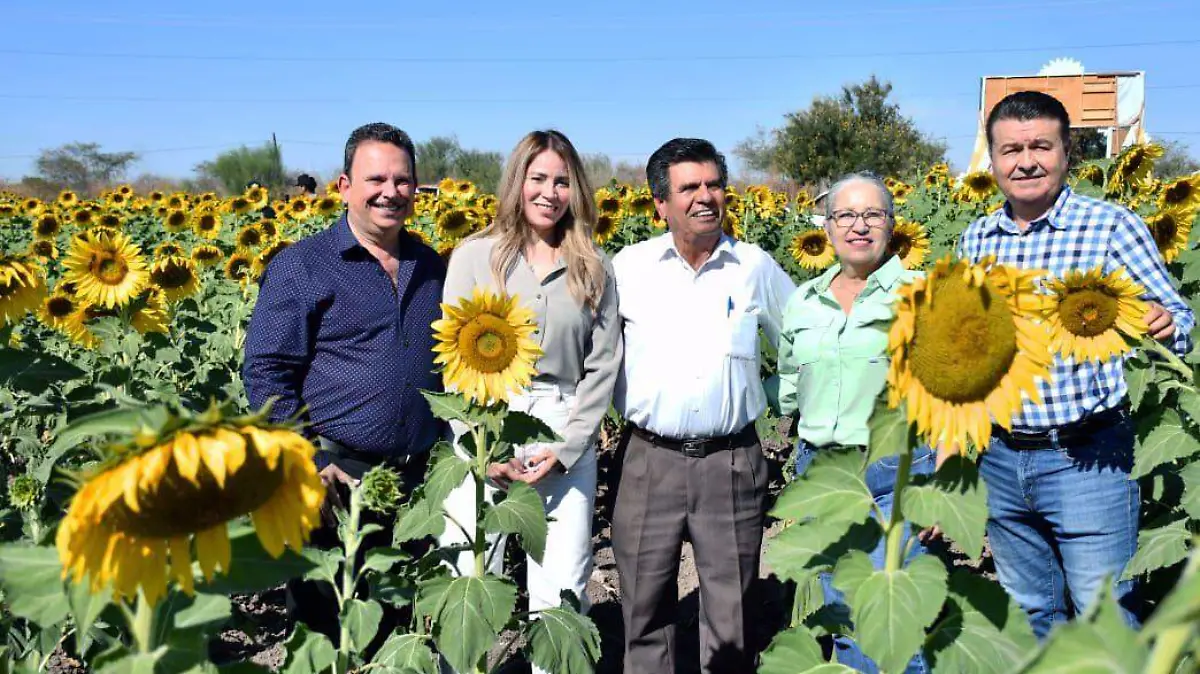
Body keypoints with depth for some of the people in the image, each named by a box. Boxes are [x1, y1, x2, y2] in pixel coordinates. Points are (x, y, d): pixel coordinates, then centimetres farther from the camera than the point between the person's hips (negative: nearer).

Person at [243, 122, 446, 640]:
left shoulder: (432, 266, 10)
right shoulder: (300, 265, -5)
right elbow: (266, 372, -8)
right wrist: (310, 459, -15)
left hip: (420, 478, 4)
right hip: (336, 478, -4)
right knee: (328, 619, 10)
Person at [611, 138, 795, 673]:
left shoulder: (756, 267, 2)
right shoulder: (629, 267, 0)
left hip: (732, 461, 0)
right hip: (649, 458, 0)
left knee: (731, 610, 11)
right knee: (645, 606, 12)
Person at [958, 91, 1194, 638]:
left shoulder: (1113, 226, -7)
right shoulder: (976, 238, 6)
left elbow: (1177, 316, -3)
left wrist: (1166, 326, -24)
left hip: (1087, 455, -4)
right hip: (1000, 456, 5)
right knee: (1029, 613, 20)